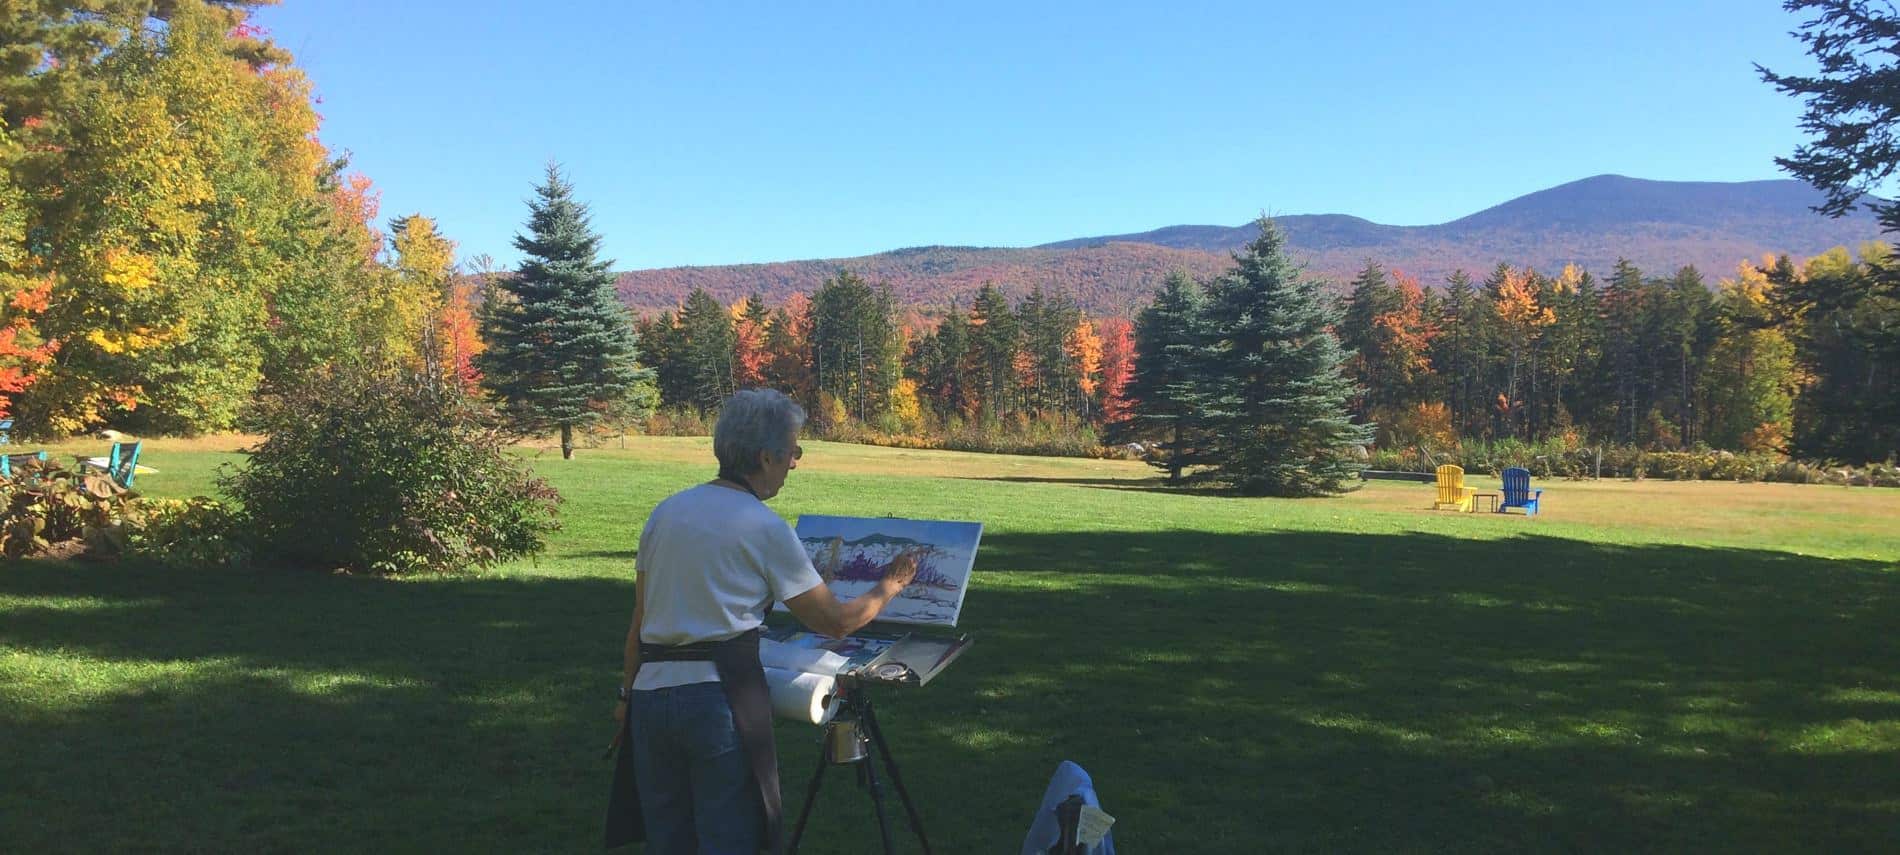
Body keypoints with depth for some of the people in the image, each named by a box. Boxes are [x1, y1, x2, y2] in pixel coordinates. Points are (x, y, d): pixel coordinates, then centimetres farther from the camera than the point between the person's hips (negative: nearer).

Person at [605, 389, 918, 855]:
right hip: (720, 696, -6)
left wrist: (628, 693, 22)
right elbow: (835, 622, -1)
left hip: (652, 692, 6)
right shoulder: (766, 529, -6)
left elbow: (640, 619, 13)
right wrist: (890, 586, 14)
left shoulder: (667, 511, 9)